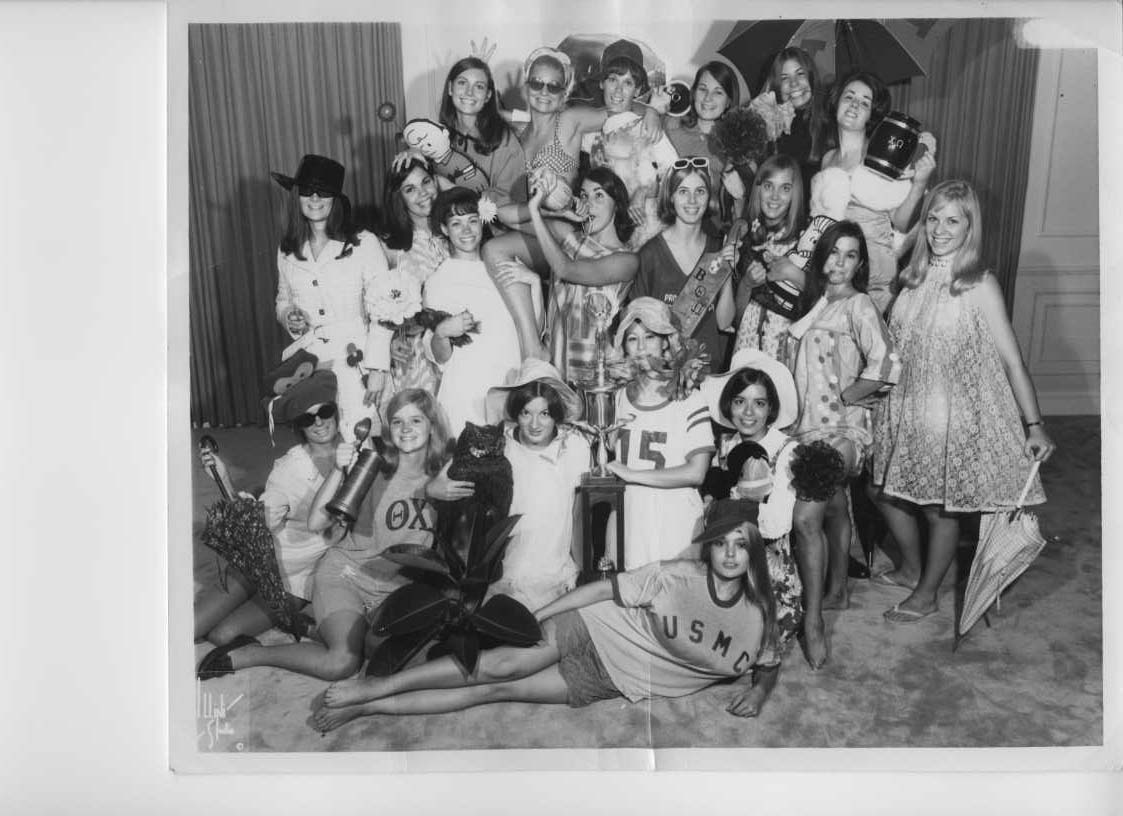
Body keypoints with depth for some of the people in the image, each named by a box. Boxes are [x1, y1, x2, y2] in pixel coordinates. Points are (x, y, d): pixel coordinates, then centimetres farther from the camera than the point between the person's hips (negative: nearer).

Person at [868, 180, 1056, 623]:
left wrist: (1035, 424, -13)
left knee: (939, 508, 7)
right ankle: (911, 568, 40)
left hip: (954, 414, -6)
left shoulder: (980, 285, -14)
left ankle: (927, 593, 29)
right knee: (887, 491, 14)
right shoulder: (914, 275, 2)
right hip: (904, 408, 6)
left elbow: (1011, 359, -12)